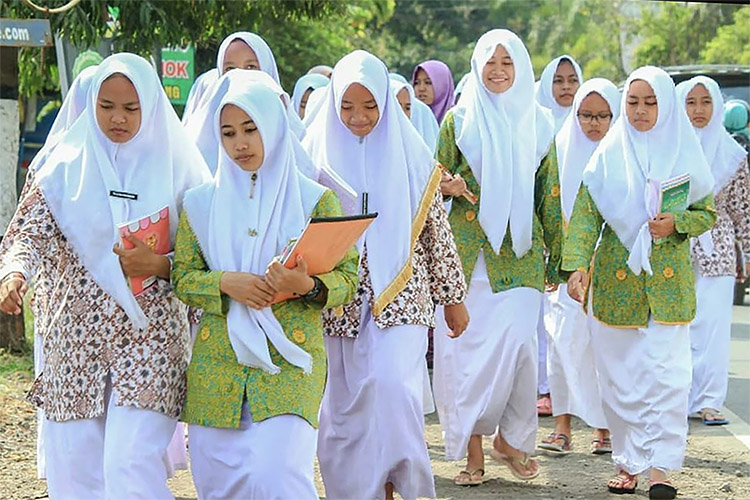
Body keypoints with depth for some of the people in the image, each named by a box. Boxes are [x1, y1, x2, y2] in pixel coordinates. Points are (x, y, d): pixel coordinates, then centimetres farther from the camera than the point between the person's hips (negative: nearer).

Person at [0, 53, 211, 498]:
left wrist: (160, 265, -15)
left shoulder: (177, 169, 2)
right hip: (77, 334, 2)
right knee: (73, 461, 6)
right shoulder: (67, 165, 6)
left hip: (150, 333, -2)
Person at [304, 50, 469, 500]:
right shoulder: (318, 154, 3)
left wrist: (453, 298, 9)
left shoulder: (409, 155, 2)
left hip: (401, 297, -2)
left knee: (394, 385, -18)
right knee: (344, 401, 4)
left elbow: (437, 232, 7)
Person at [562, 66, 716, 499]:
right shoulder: (609, 154, 4)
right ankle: (630, 462, 12)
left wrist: (676, 223, -12)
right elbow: (586, 213, -3)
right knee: (621, 374, 3)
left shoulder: (683, 152, 5)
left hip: (669, 279, -1)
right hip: (615, 278, 1)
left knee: (666, 373, -9)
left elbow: (708, 213, 8)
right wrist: (577, 264, -17)